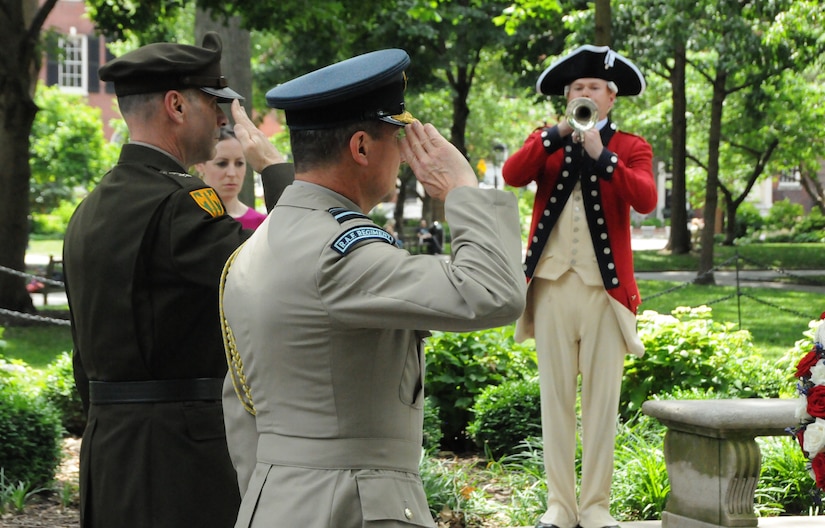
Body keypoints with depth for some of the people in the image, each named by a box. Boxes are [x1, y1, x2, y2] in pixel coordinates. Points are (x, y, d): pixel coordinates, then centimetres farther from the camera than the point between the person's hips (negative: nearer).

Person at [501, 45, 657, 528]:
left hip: (606, 287, -1)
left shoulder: (631, 148, 6)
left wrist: (601, 155, -22)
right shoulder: (546, 141, 12)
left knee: (602, 400, 2)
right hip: (552, 284, 2)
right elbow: (512, 176, -9)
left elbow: (646, 200, -13)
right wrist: (557, 134, -16)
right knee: (556, 398, 5)